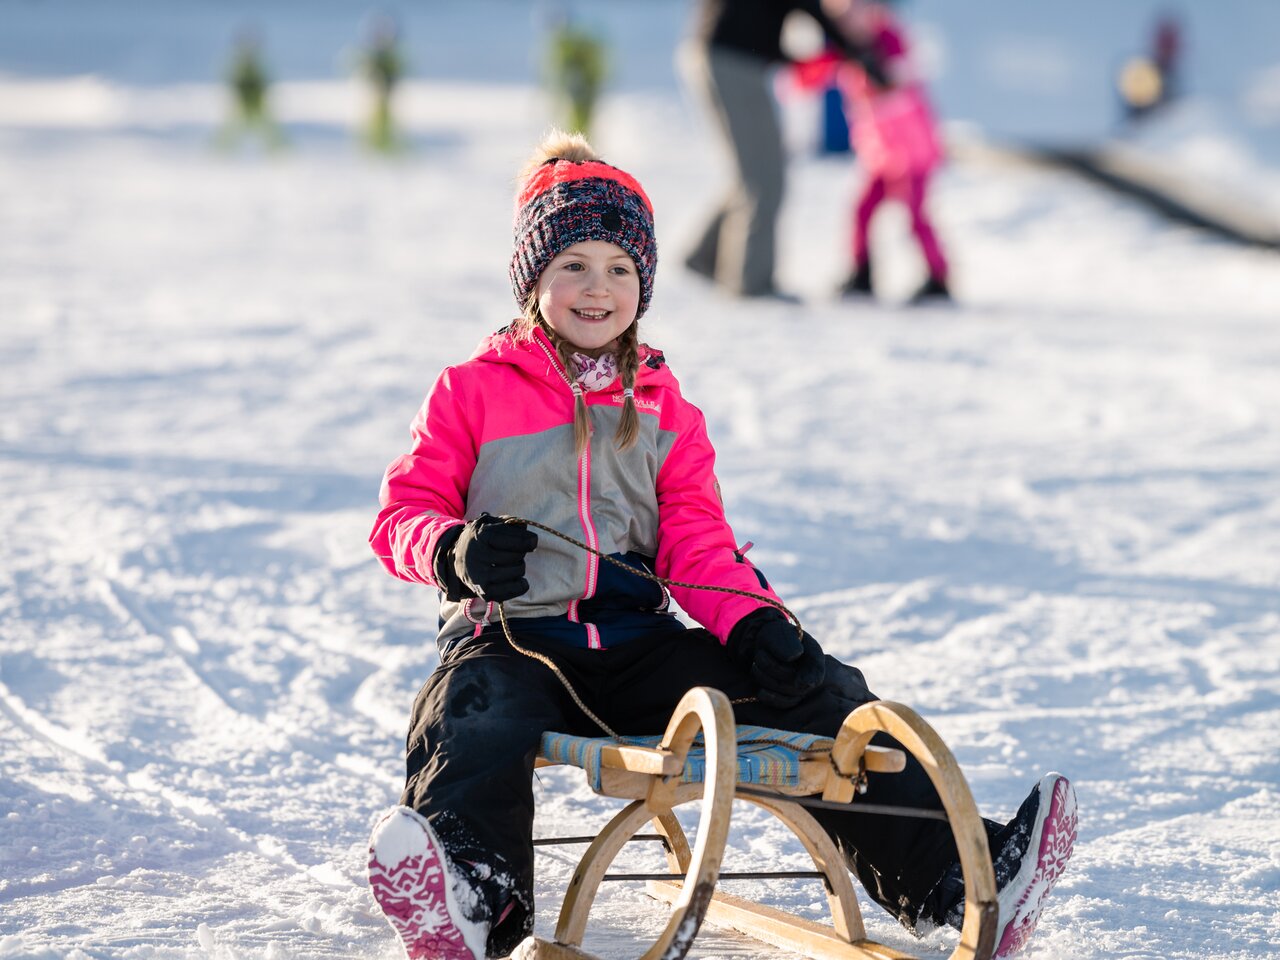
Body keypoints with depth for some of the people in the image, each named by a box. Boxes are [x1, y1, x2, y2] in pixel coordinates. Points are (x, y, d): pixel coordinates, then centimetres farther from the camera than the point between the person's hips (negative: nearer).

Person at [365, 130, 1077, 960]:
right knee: (475, 730, -40)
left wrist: (753, 623, -11)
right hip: (510, 636, -4)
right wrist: (454, 554, -21)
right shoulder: (473, 392, 7)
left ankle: (951, 878, -15)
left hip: (637, 642, 4)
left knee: (818, 698, -11)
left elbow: (697, 543, 11)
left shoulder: (664, 409, 17)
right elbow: (404, 513, 4)